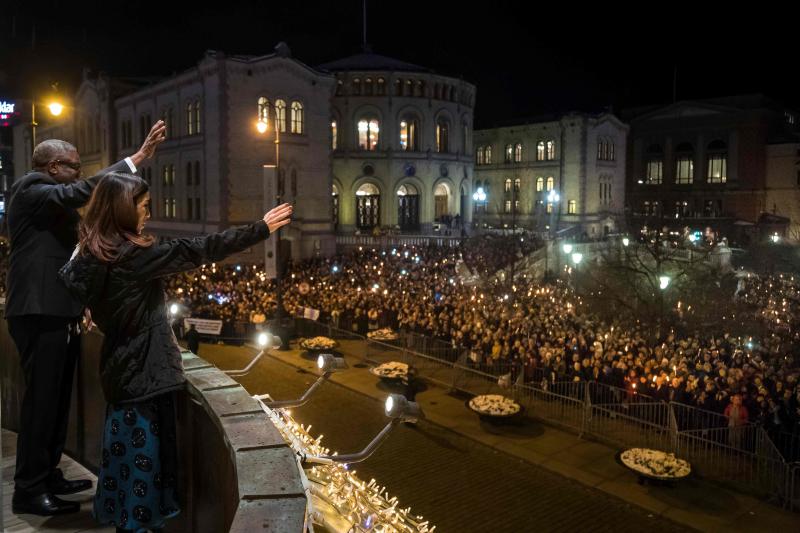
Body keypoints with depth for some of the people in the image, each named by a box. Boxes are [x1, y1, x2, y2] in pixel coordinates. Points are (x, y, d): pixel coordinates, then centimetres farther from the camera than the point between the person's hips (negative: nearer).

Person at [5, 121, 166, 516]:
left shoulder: (52, 200, 21)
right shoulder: (30, 188, -8)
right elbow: (83, 191, -26)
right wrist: (138, 157, -27)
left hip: (58, 313, 10)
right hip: (40, 314, -10)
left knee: (56, 401, 15)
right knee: (41, 401, -5)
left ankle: (48, 476, 26)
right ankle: (28, 491, 5)